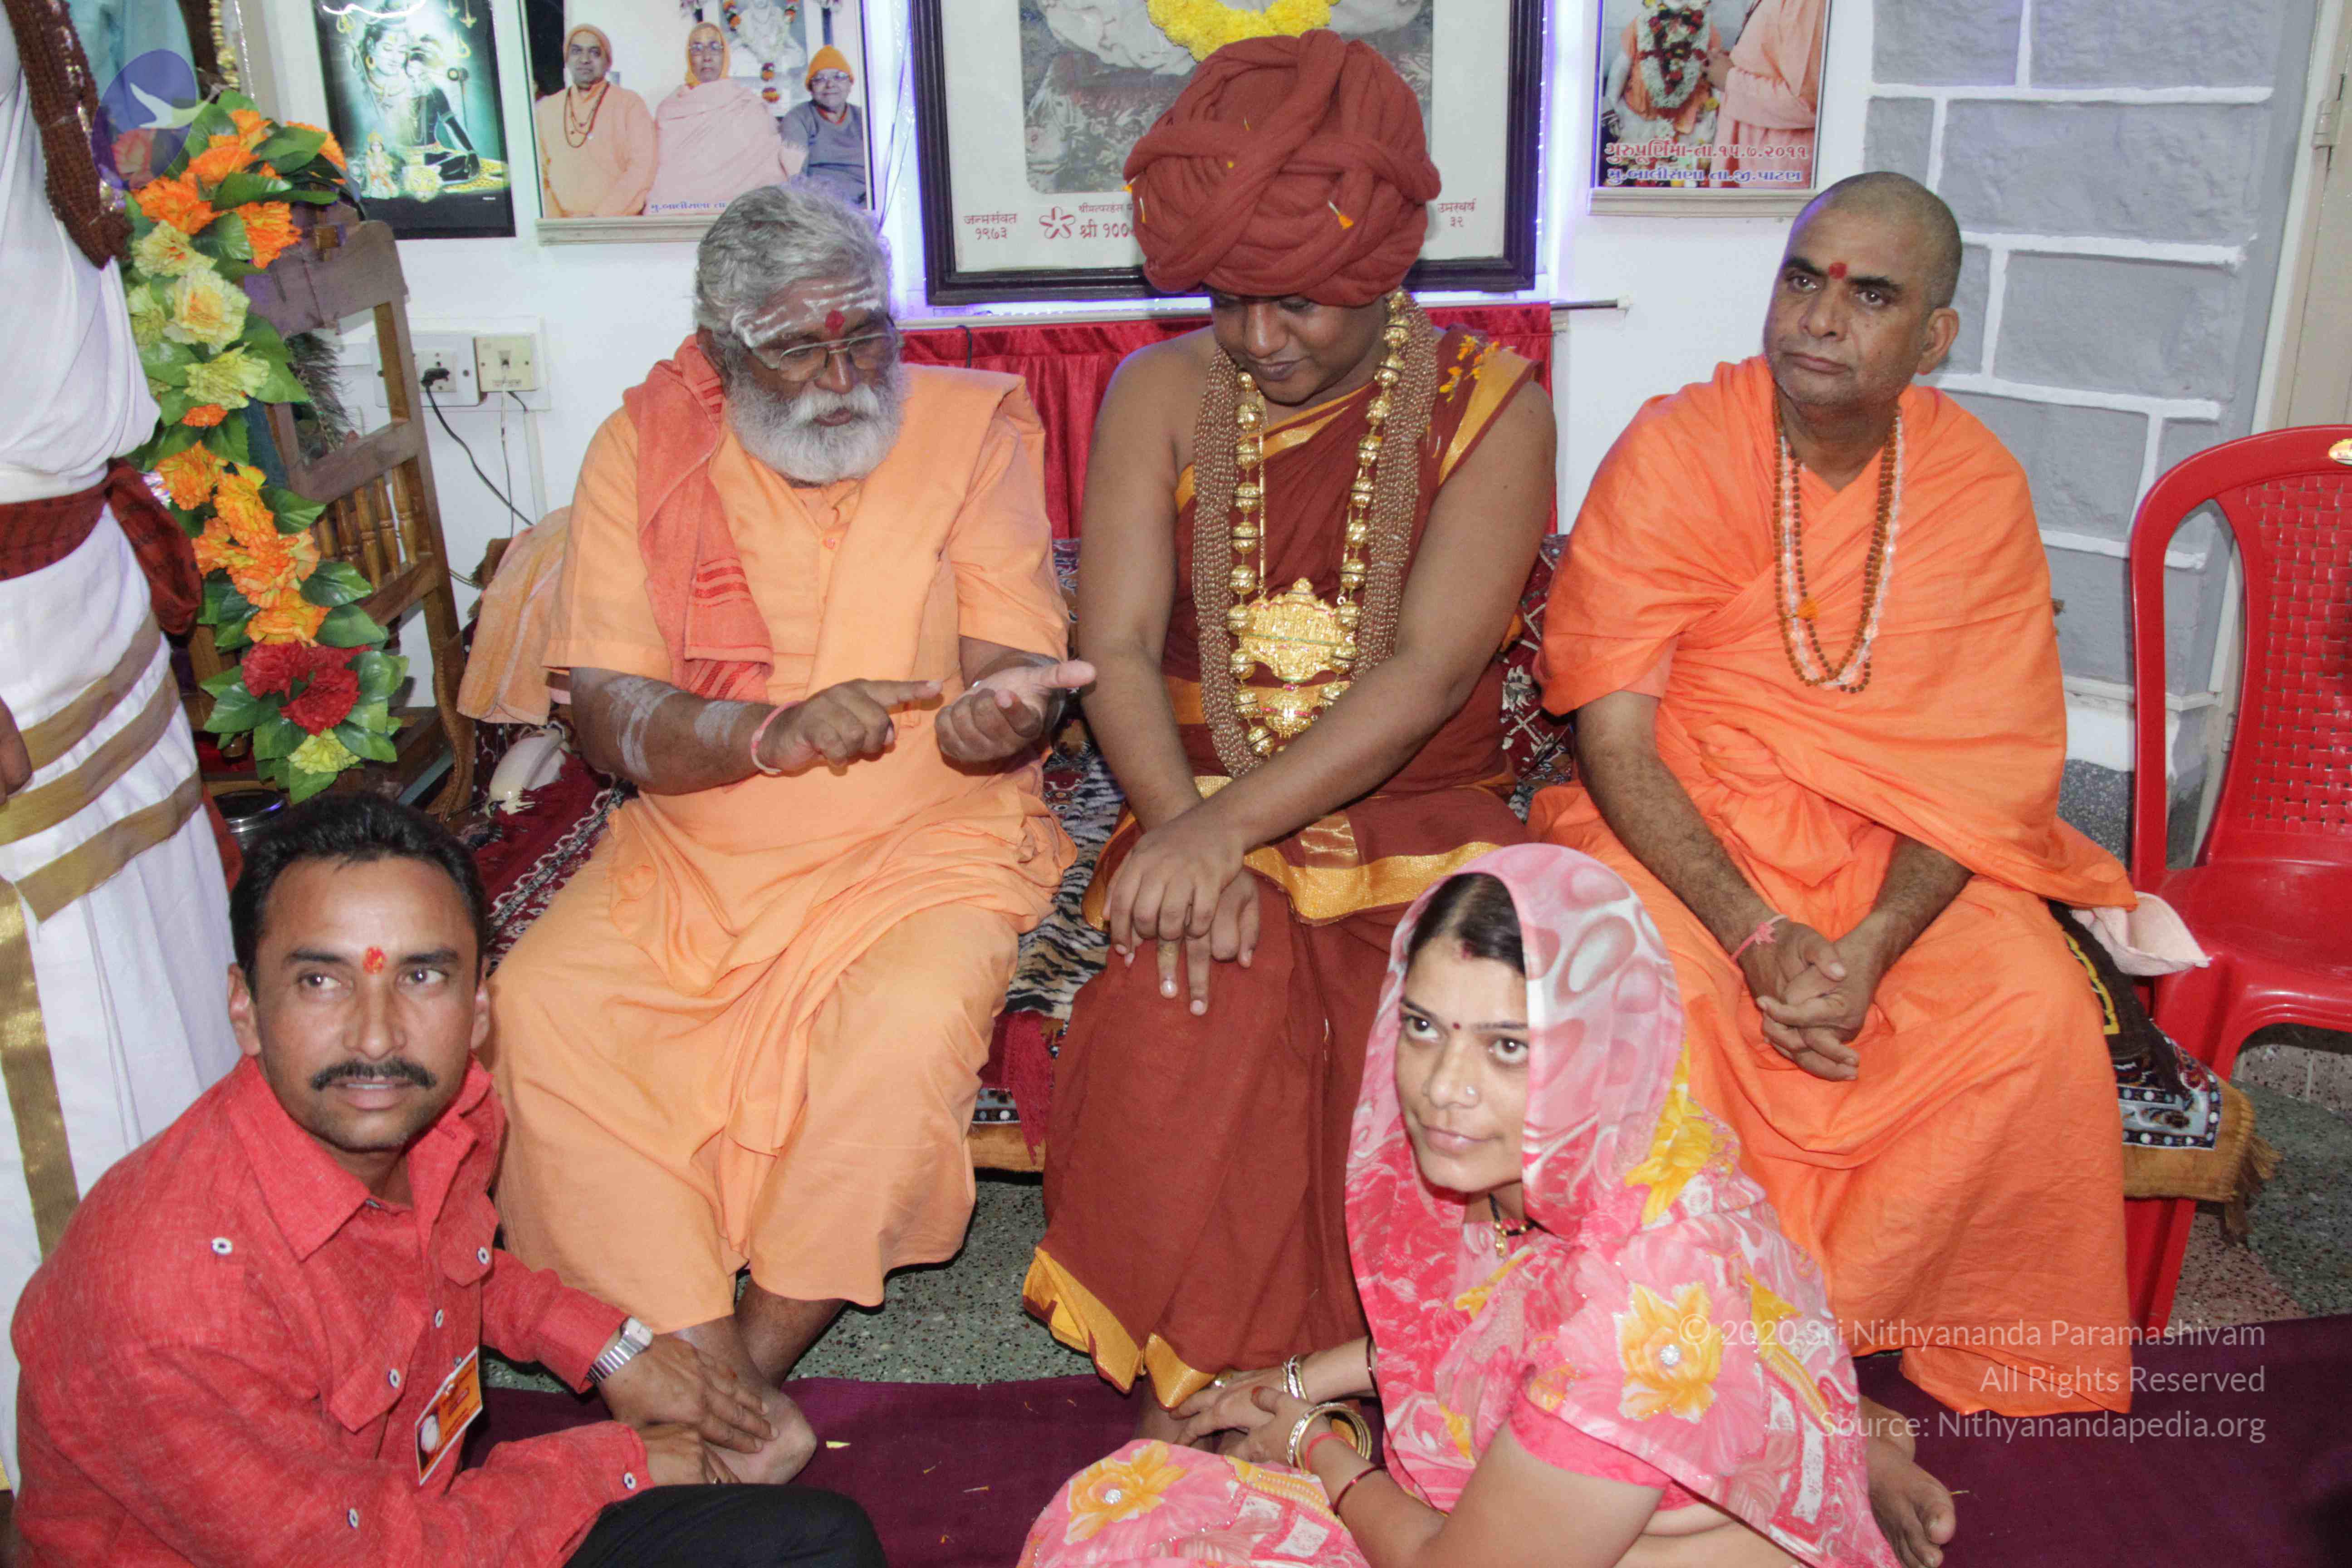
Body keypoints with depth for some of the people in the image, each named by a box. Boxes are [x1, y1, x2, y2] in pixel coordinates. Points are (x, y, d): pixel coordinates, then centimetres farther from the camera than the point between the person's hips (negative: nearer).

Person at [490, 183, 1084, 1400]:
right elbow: (609, 718, -6)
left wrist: (995, 718, -32)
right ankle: (699, 1361, -10)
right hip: (692, 845, 3)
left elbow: (1011, 676, -7)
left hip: (928, 842, -2)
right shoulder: (645, 447, 1)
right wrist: (780, 731, -25)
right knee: (541, 1001, -20)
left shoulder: (974, 424, -2)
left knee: (914, 1016, -31)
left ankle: (764, 1350, -8)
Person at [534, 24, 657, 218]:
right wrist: (555, 219, -6)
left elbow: (642, 169, -4)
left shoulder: (630, 104, 6)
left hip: (619, 225, -2)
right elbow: (540, 174, 12)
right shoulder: (545, 110, 16)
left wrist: (600, 216, -12)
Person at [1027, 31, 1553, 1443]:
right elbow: (1119, 652, -3)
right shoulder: (1165, 391, 6)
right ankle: (1193, 1381, -13)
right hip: (1205, 816, 1)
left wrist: (1232, 823, -26)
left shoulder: (1490, 406, -1)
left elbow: (1430, 668, -14)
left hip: (1423, 820, 0)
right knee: (1196, 1003, -30)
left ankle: (1357, 1367, -9)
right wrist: (1185, 832, -21)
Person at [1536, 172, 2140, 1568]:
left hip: (1898, 854, 3)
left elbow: (1996, 767, -4)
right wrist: (1757, 935, -23)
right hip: (1684, 838, -2)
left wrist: (1868, 951, -21)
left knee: (2036, 1015, -23)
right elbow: (1615, 738, -13)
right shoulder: (1672, 452, -9)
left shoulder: (1978, 485, -1)